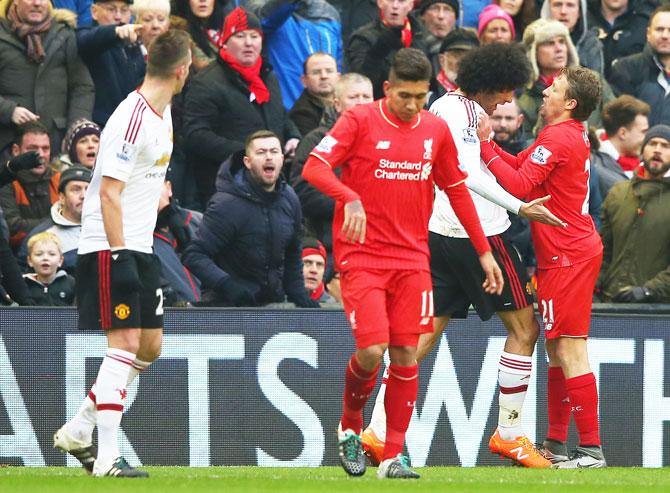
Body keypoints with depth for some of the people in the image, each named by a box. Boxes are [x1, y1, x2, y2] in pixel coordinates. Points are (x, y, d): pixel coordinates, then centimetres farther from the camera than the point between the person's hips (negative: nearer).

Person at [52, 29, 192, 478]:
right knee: (125, 342, -13)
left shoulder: (163, 113, 11)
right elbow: (108, 192, -21)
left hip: (139, 246, 10)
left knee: (150, 345, 10)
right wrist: (119, 253, -22)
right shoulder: (133, 118, -18)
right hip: (109, 246, -10)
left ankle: (78, 431, 19)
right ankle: (107, 456, -13)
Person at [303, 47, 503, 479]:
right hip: (362, 256, -4)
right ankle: (351, 427, 14)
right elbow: (314, 167, -15)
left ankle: (394, 456, 4)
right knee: (371, 350, -14)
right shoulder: (360, 121, -5)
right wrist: (351, 199, -33)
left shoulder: (436, 130, 7)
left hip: (412, 258, 4)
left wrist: (484, 251, 15)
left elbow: (457, 189, 17)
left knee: (406, 354, -2)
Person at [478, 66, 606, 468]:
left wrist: (485, 148, -14)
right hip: (575, 250, 10)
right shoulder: (574, 135, 15)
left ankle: (591, 448, -12)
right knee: (556, 348, 15)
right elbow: (520, 164, 18)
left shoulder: (558, 138, -16)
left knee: (569, 351, -10)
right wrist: (489, 145, 7)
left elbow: (520, 185, -20)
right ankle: (556, 443, 20)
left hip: (568, 256, -10)